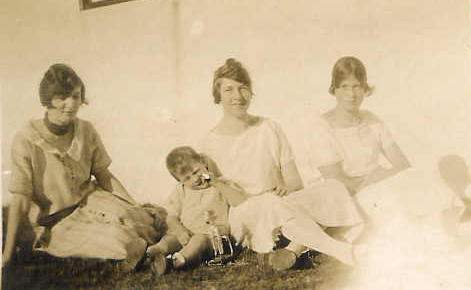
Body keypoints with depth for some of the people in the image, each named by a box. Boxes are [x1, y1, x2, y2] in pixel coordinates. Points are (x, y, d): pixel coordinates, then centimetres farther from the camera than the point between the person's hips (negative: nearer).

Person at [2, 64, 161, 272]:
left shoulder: (86, 131, -4)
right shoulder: (26, 141, -17)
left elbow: (105, 177, 4)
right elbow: (20, 201, -14)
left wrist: (138, 210, -4)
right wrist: (8, 256, -12)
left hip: (90, 200, 4)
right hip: (57, 222, -4)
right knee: (120, 238, -27)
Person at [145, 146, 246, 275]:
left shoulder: (221, 185, 7)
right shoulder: (180, 191, 12)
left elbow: (241, 200, -7)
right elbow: (170, 217, 6)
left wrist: (218, 184, -10)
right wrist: (180, 230, -16)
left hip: (212, 235, -3)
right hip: (185, 234, 3)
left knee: (200, 240, -33)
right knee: (170, 237, -25)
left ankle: (182, 258, -58)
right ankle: (155, 252, -52)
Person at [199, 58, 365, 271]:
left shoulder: (269, 129, 8)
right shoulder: (210, 144, 2)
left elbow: (295, 182, 7)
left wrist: (285, 188, -17)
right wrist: (235, 225, -16)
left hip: (284, 205, 3)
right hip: (244, 216, -3)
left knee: (333, 189, -24)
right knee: (270, 204, -37)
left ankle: (294, 249, -38)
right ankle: (341, 251, -36)